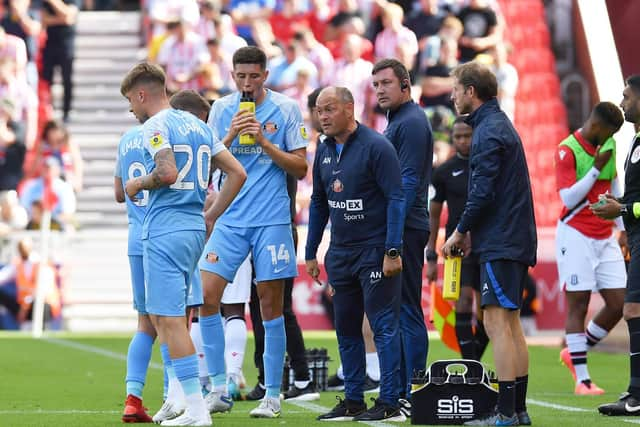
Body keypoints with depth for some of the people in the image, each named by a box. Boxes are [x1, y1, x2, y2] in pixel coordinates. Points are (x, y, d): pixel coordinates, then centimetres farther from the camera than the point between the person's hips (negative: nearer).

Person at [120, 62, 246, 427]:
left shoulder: (155, 126, -9)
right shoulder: (197, 124, 17)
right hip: (194, 229, 9)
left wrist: (139, 184, -6)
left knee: (170, 319, -7)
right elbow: (237, 172, 17)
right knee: (161, 315, 18)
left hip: (164, 230, -9)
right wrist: (211, 217, 20)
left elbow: (168, 173, -25)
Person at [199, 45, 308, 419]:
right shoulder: (222, 109, 7)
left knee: (271, 306, 1)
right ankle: (218, 387, 3)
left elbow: (300, 167, -3)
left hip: (271, 220, -3)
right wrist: (231, 136, -12)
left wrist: (264, 141, -14)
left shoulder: (286, 109, -2)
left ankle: (273, 395, 8)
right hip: (229, 219, 3)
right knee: (207, 296, -7)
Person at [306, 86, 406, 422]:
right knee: (346, 330, 10)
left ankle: (389, 404, -5)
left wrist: (392, 251, -19)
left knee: (384, 326, -6)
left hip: (375, 252, -8)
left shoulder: (376, 147, -12)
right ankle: (353, 401, 18)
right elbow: (318, 203, 18)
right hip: (340, 253, 8)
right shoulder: (324, 151, 9)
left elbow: (395, 199, -14)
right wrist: (310, 253, 16)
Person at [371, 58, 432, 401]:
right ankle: (400, 391, 15)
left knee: (407, 312, -9)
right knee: (394, 311, 11)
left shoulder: (411, 122, -12)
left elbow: (408, 183, -19)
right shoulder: (396, 122, 20)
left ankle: (413, 395, -8)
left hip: (404, 230, -10)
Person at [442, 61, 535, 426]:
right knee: (511, 322, 12)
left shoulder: (488, 132, -13)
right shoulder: (501, 125, 18)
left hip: (500, 242, -10)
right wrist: (471, 230, 17)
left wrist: (461, 231, -8)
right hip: (516, 238, 10)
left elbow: (483, 192, -20)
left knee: (498, 322, -11)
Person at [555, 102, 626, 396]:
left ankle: (575, 354, 18)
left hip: (605, 237, 7)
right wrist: (597, 168, -19)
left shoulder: (609, 146, 11)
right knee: (578, 304, -5)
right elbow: (569, 198, -17)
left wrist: (623, 228, 21)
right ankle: (582, 380, -4)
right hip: (576, 236, -7)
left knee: (619, 303, -1)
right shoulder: (567, 150, -10)